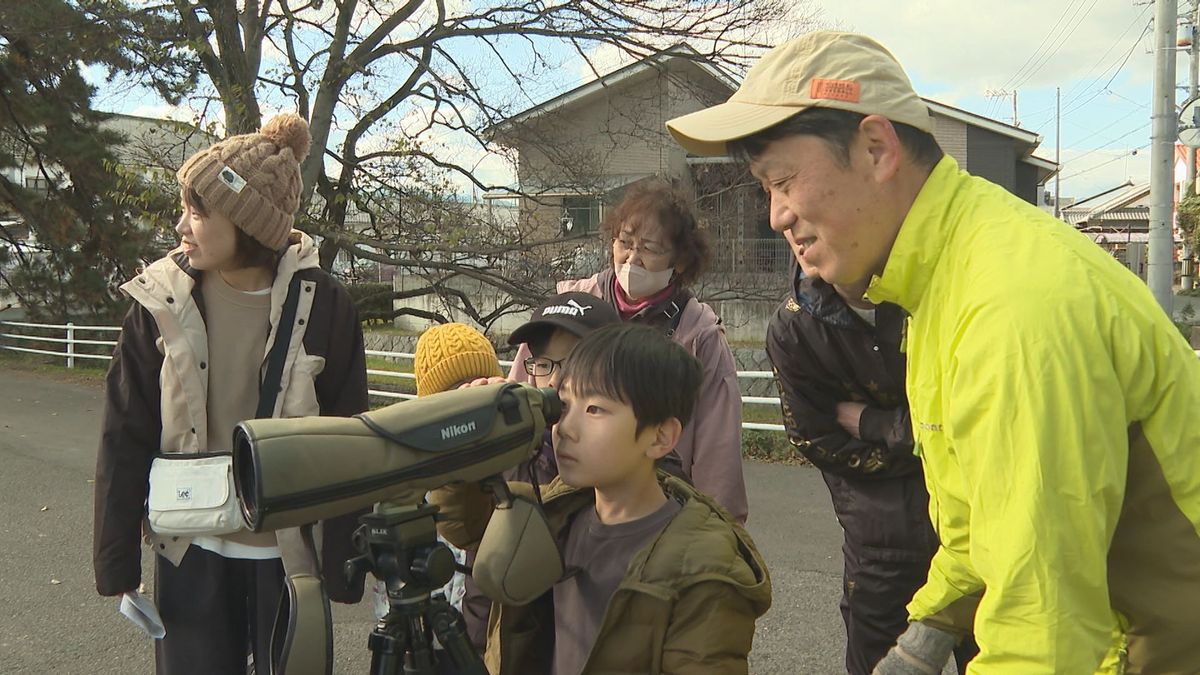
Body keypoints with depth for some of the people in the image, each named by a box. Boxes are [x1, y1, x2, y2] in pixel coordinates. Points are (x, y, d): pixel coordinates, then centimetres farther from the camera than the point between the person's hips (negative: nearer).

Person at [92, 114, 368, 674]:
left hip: (290, 552, -1)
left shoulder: (323, 305, -10)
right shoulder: (162, 301, -6)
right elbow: (124, 438, -1)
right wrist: (115, 558, 0)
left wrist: (341, 564, -4)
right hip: (192, 552, 1)